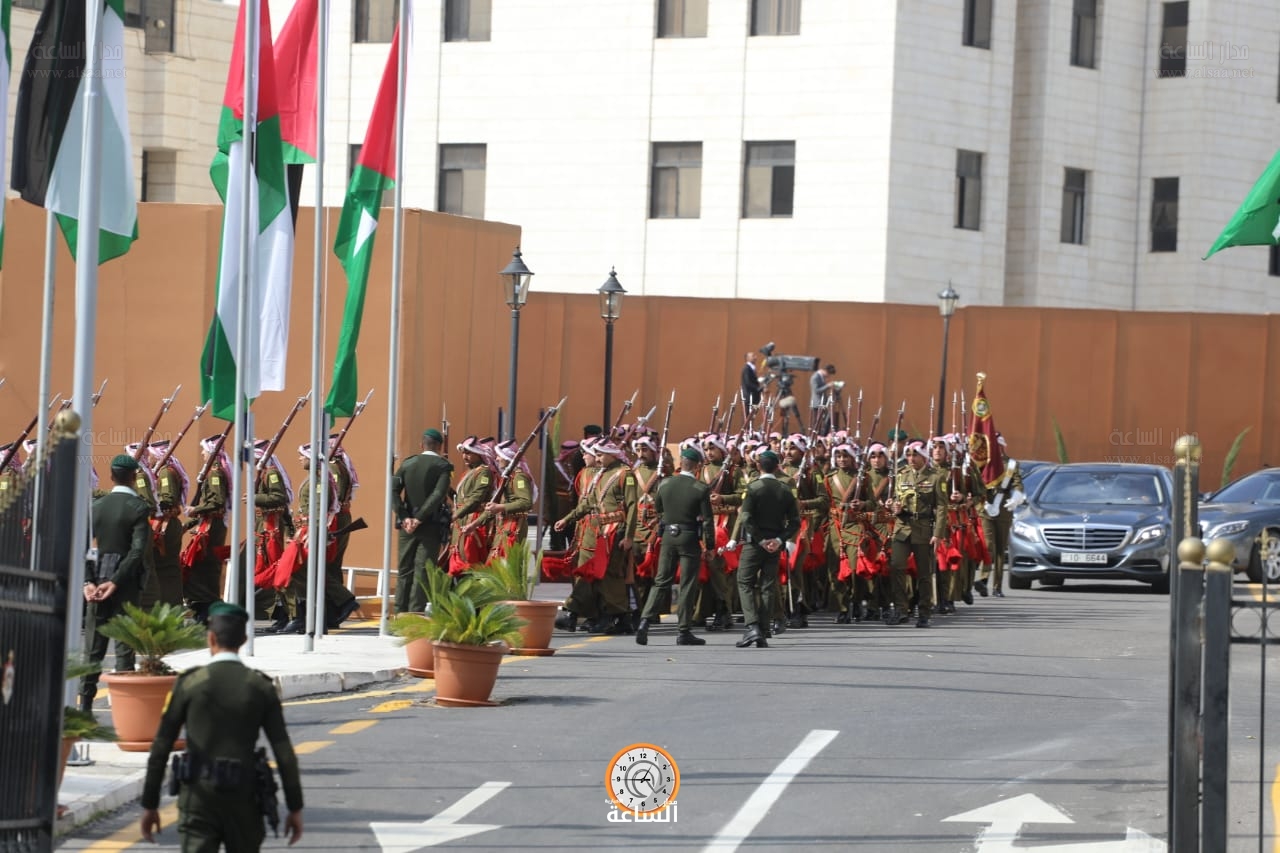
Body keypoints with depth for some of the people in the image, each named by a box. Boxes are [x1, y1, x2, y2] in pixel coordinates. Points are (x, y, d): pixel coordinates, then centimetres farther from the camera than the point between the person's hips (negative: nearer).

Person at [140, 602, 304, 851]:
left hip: (199, 796, -2)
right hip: (243, 798, 2)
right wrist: (295, 808, 6)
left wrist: (150, 804, 7)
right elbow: (284, 753, -1)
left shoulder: (190, 683, -3)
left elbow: (160, 748, -1)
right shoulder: (261, 687, 1)